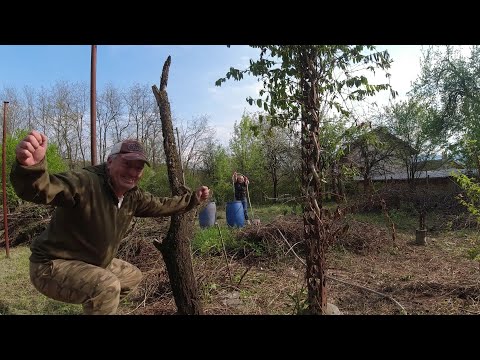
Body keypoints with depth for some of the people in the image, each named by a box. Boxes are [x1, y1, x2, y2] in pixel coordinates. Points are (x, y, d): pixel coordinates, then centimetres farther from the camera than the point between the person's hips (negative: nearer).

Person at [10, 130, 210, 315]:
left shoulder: (134, 196, -5)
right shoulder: (85, 182, -30)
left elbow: (160, 205, 12)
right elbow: (40, 188, -48)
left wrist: (193, 198, 13)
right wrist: (31, 166, -70)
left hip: (93, 264, 9)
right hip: (52, 266, -8)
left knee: (133, 276, 24)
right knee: (107, 286, -33)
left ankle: (99, 306, 41)